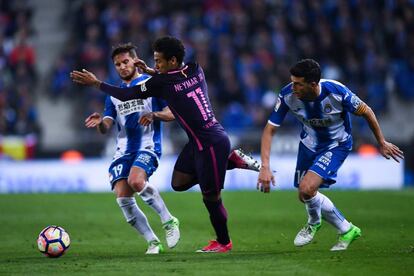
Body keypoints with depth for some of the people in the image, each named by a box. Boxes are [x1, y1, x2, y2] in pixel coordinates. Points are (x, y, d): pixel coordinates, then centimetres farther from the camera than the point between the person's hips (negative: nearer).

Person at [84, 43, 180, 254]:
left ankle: (168, 220, -14)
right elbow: (106, 128, 11)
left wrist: (154, 115, -20)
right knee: (123, 199, -12)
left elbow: (173, 113, -1)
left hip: (148, 147, -5)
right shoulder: (114, 95, 18)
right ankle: (153, 243, -1)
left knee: (136, 181, -33)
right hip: (123, 151, 5)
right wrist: (100, 122, -13)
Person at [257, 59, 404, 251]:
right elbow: (270, 130, -18)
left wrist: (382, 143, -4)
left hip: (337, 145, -5)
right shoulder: (287, 95, -25)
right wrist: (265, 167, -28)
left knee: (306, 188, -23)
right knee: (305, 196, 8)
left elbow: (365, 111, -14)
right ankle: (347, 230, 30)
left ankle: (314, 222, 12)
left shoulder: (336, 92, -32)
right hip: (309, 143, 5)